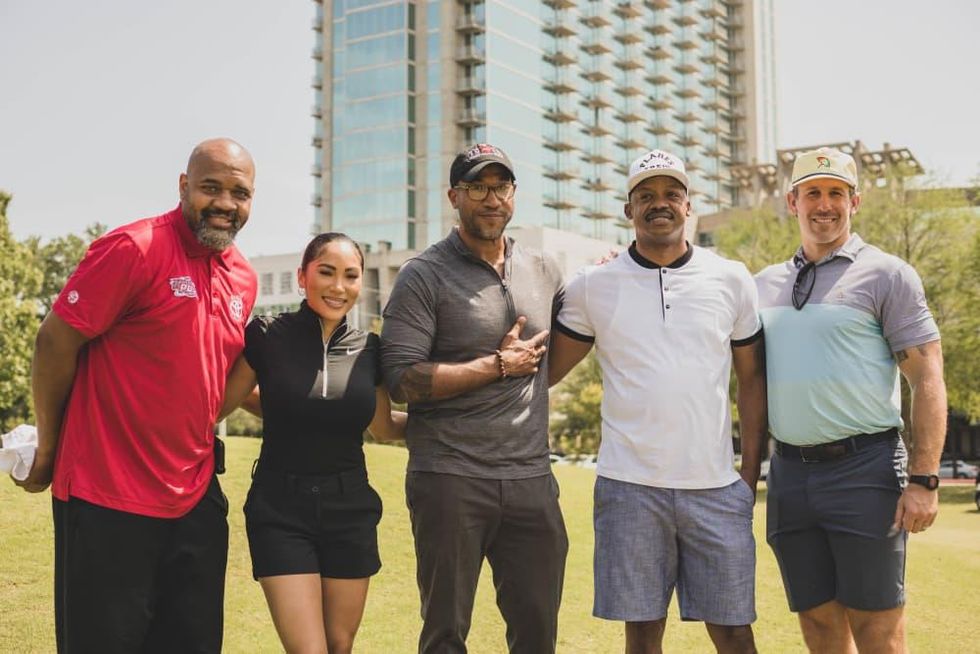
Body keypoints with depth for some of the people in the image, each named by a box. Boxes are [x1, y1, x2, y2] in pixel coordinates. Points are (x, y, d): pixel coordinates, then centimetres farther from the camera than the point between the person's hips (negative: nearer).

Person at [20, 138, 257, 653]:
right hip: (107, 501, -6)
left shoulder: (243, 279, 9)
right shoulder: (134, 249, -13)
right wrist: (48, 452, -1)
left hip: (196, 502, 7)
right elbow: (55, 343, -9)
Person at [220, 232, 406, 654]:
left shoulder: (368, 349, 2)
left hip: (350, 509, 4)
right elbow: (222, 403, 2)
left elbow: (382, 428, 15)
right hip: (280, 510, -3)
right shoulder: (268, 337, -8)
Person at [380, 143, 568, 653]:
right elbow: (401, 379, -14)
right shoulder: (424, 276, -4)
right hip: (450, 481, -4)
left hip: (532, 478, 5)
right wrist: (499, 366, -12)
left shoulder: (544, 272, 12)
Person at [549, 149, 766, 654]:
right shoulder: (593, 286, 3)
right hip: (629, 487, 0)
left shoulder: (731, 280, 6)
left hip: (716, 488, 1)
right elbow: (545, 370, 8)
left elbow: (752, 377, 10)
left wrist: (751, 473, 5)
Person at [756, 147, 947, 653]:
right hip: (789, 474, 4)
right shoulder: (765, 284, 13)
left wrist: (923, 480, -13)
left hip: (864, 469, -4)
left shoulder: (886, 275, 0)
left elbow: (927, 380, -5)